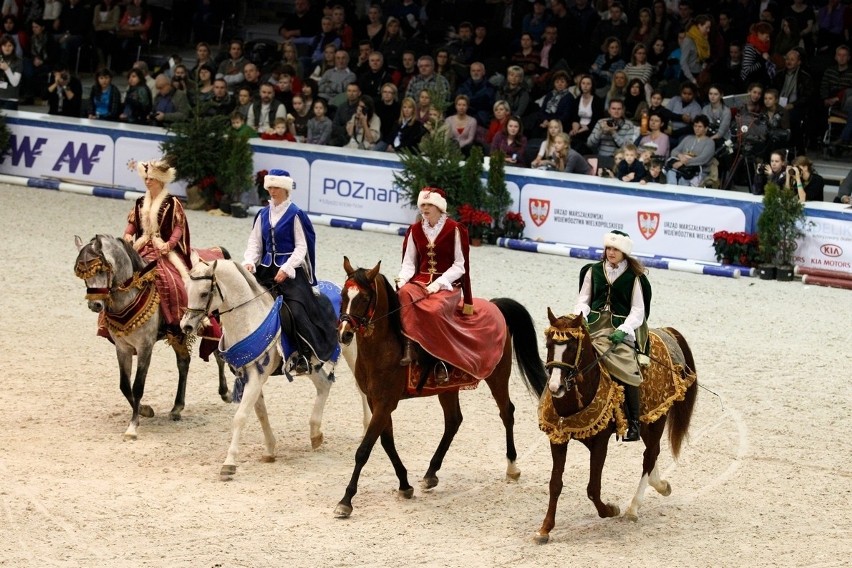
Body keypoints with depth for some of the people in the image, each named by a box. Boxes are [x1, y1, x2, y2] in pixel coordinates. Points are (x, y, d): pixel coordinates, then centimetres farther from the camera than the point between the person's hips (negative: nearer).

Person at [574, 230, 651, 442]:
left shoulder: (634, 277, 3)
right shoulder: (593, 271, 11)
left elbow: (638, 311, 0)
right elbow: (583, 300, 12)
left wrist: (623, 330, -16)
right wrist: (579, 320, -7)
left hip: (621, 329, -3)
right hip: (594, 326, 3)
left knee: (627, 369, -21)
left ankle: (633, 423, -13)